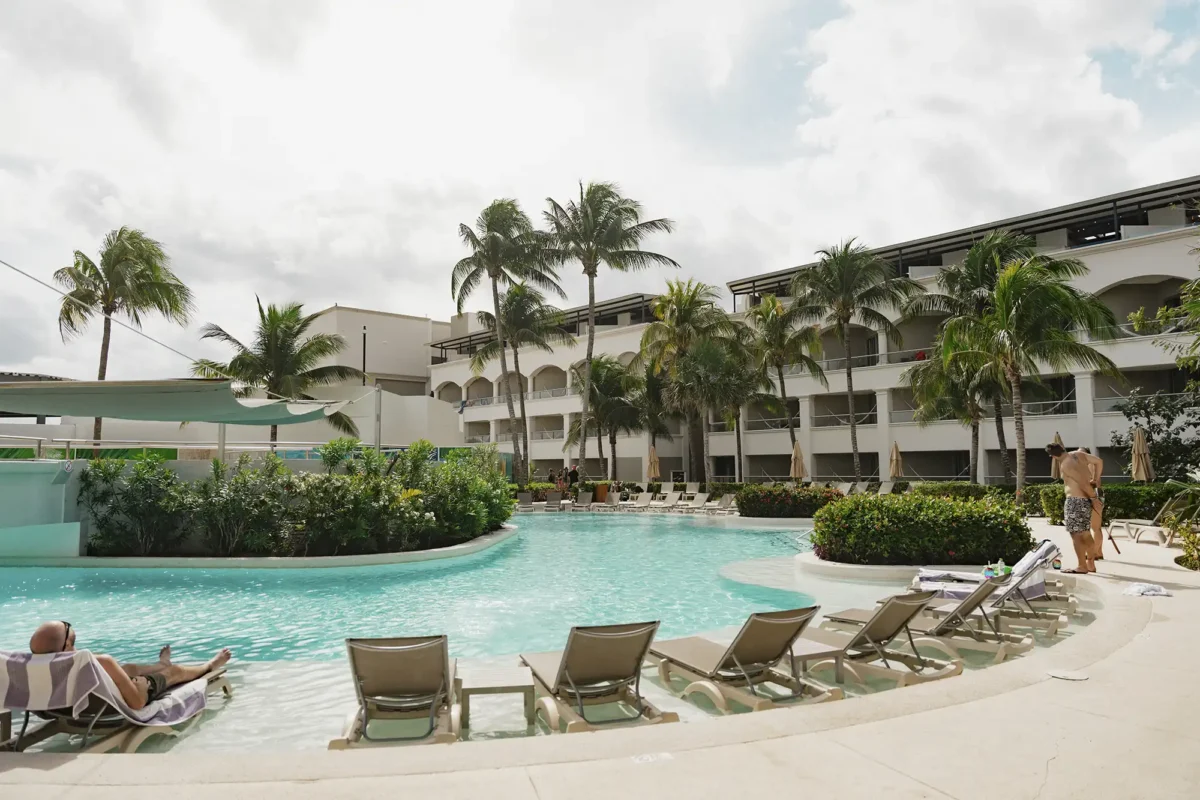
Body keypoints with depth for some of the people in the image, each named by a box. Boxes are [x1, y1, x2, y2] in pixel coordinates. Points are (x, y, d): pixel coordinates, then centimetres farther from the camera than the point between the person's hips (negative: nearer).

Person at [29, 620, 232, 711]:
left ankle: (161, 664, 72)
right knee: (175, 671, 22)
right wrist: (140, 682, -18)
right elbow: (137, 702, -37)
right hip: (120, 704, -6)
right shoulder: (101, 662, -45)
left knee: (130, 667, 36)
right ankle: (210, 666, 55)